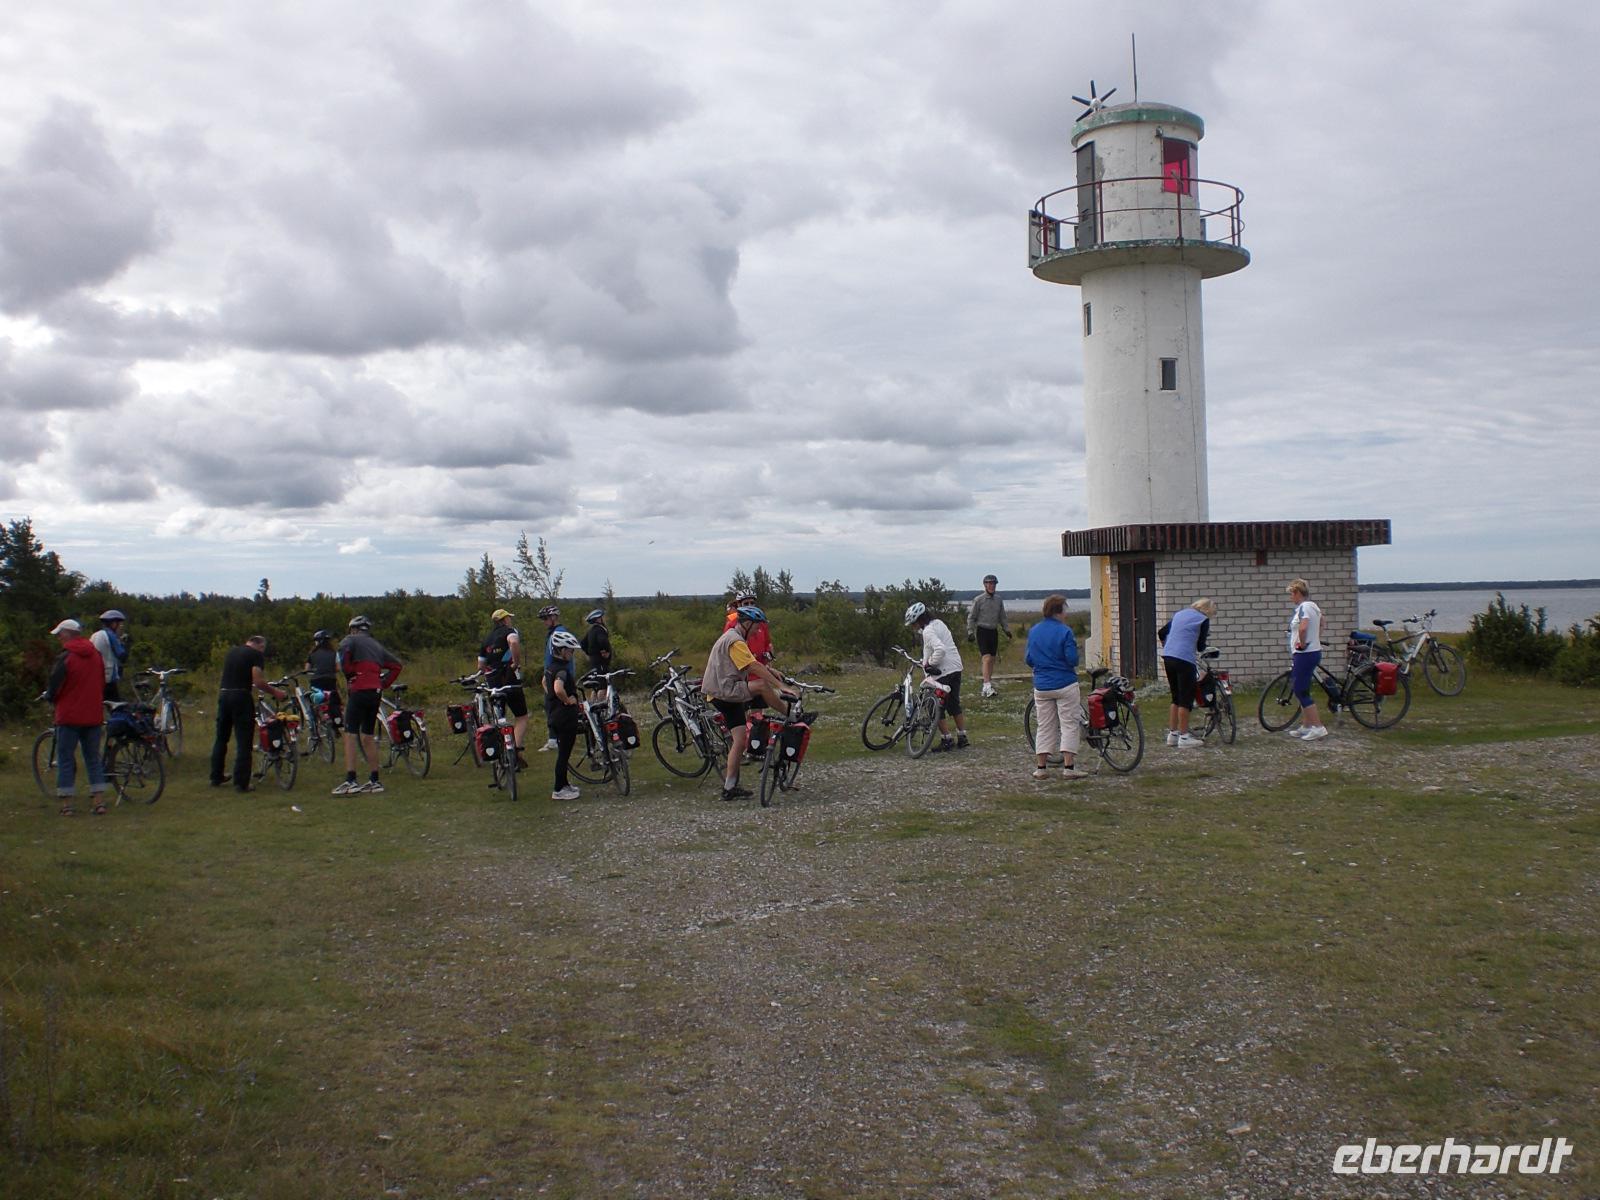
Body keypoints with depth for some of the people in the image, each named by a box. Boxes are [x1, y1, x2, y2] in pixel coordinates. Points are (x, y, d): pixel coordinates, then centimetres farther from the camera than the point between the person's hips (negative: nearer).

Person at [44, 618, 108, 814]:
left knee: (65, 760, 4)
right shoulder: (96, 655, 6)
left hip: (69, 716, -5)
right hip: (94, 716, 5)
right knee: (94, 759, 11)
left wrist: (49, 697, 13)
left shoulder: (66, 658, -12)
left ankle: (67, 805, 5)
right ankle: (99, 802, 7)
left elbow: (54, 688, -8)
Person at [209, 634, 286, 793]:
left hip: (223, 695, 7)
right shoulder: (257, 655, -3)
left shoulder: (231, 652, 18)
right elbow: (258, 681, -13)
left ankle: (216, 777, 27)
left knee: (221, 738, 18)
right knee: (244, 742, -1)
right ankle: (241, 783, -2)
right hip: (241, 697, -6)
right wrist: (275, 691, -1)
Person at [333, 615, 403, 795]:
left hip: (360, 690, -7)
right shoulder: (377, 645, 25)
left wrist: (348, 674, -7)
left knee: (350, 735, -8)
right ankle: (374, 781, 16)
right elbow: (396, 665, 22)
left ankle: (350, 782, -16)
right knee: (368, 736, 15)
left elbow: (344, 651, -18)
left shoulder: (352, 640, 6)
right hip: (376, 692, 7)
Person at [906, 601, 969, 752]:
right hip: (956, 668, 9)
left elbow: (940, 649, -30)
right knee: (954, 705, 18)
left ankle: (946, 741, 2)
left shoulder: (928, 631, -16)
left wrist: (929, 663, -17)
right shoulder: (939, 623, 13)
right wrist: (927, 661, 14)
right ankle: (962, 738, 21)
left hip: (942, 673, -9)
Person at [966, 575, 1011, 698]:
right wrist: (970, 632, -9)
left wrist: (1007, 630, 12)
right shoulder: (978, 600, -5)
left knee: (992, 660, 7)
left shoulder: (999, 600, 10)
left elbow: (1002, 618, 19)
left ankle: (988, 686, 14)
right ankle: (987, 687, -21)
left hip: (994, 631, 6)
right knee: (986, 658, -16)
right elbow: (971, 617, -3)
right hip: (982, 631, -6)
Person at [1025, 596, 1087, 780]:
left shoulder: (1033, 631, 5)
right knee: (1069, 725, 1)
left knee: (1045, 727, 11)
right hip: (1065, 684, -5)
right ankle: (1069, 767, -3)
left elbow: (1028, 660, 9)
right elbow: (1072, 660, -15)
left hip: (1041, 687, 5)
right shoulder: (1064, 631, -12)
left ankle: (1041, 767, 10)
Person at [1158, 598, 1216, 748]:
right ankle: (1184, 737, 2)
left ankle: (1172, 734, 18)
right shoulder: (1203, 620, 0)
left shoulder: (1179, 614, 20)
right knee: (1186, 700, 0)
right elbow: (1200, 646, -2)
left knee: (1176, 698, 16)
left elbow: (1161, 632, 24)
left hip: (1168, 657, 7)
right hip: (1185, 660, -7)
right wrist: (1202, 647, 21)